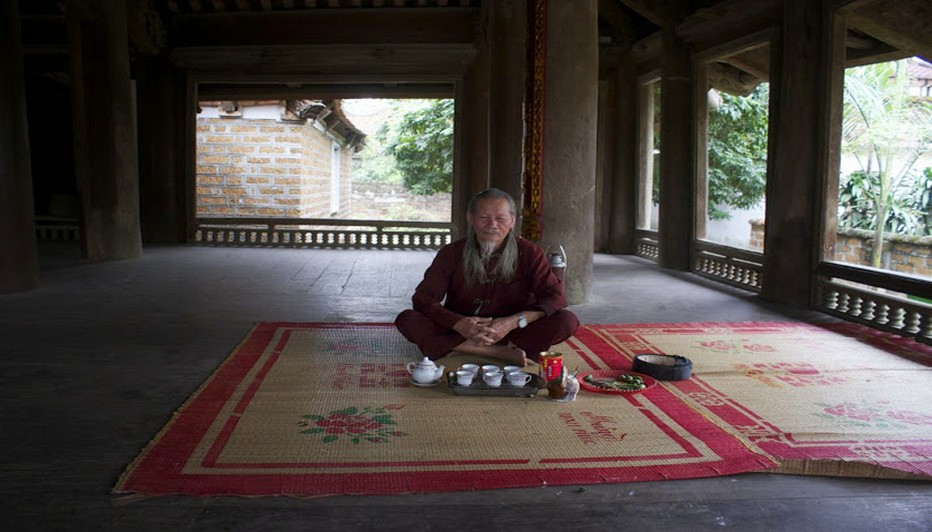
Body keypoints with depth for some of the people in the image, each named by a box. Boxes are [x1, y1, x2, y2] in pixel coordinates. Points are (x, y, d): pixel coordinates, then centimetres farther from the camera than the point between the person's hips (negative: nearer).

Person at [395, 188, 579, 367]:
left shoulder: (529, 253, -3)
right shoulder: (451, 253, -2)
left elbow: (555, 297, -11)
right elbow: (423, 299, -8)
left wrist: (513, 322, -26)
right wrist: (459, 323, -27)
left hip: (512, 332, 0)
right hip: (457, 332, 1)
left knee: (568, 321, -24)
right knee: (407, 319, -25)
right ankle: (501, 352, -29)